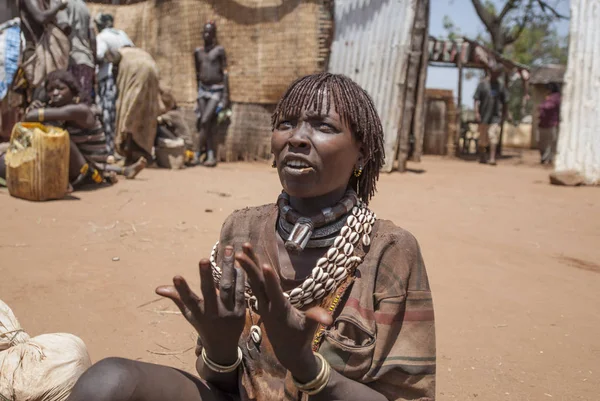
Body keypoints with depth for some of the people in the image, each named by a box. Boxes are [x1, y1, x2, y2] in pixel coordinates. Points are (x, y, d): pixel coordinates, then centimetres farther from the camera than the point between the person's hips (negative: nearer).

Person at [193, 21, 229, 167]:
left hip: (216, 91, -5)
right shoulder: (198, 52, 13)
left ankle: (196, 153, -11)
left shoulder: (219, 50, -3)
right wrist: (198, 94, 18)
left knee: (205, 121, -15)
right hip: (203, 90, 5)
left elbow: (225, 73, -6)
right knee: (210, 125, 2)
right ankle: (211, 156, 2)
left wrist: (225, 96, -12)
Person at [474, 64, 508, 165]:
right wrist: (476, 112, -15)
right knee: (482, 139, 9)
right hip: (484, 115, -1)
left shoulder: (500, 86, 8)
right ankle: (482, 157, 27)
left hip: (496, 116, 1)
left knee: (494, 137, -12)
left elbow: (504, 102, 12)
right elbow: (477, 99, -3)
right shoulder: (483, 84, 1)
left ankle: (492, 158, -14)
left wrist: (503, 116, 8)